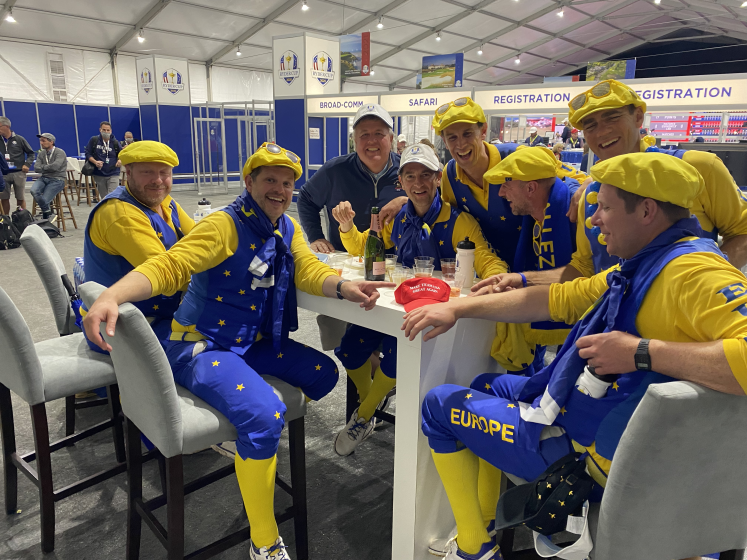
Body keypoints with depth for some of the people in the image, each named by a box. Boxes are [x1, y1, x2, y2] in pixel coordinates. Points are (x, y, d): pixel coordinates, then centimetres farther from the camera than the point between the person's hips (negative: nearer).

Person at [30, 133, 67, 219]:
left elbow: (55, 167, -19)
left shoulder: (60, 153, -6)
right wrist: (48, 168, -8)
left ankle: (45, 216, 11)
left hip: (57, 180, -5)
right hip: (43, 178, 5)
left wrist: (43, 167, -3)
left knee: (44, 199, -18)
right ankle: (46, 211, -4)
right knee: (33, 191, -25)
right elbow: (36, 168, 4)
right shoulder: (41, 154, 13)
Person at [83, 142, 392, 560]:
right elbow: (169, 266, -26)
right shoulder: (226, 225, -17)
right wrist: (111, 297, -44)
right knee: (264, 414, -29)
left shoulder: (289, 228, 6)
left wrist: (343, 287, -28)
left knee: (324, 374, 9)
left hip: (253, 343, 8)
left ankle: (248, 437, 24)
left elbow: (308, 270, -7)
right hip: (202, 346, -8)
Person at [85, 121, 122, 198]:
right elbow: (88, 154, 4)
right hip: (99, 175, 2)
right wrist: (95, 162, -15)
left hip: (113, 175, -1)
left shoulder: (115, 142, 1)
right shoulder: (94, 140, 1)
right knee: (103, 198, 12)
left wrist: (120, 160, -13)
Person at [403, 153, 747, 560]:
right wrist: (457, 308, 6)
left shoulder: (695, 272, -24)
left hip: (596, 453, -10)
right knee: (487, 387, 30)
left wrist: (641, 353, -34)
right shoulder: (638, 270, 6)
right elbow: (557, 299, 9)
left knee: (439, 403, 3)